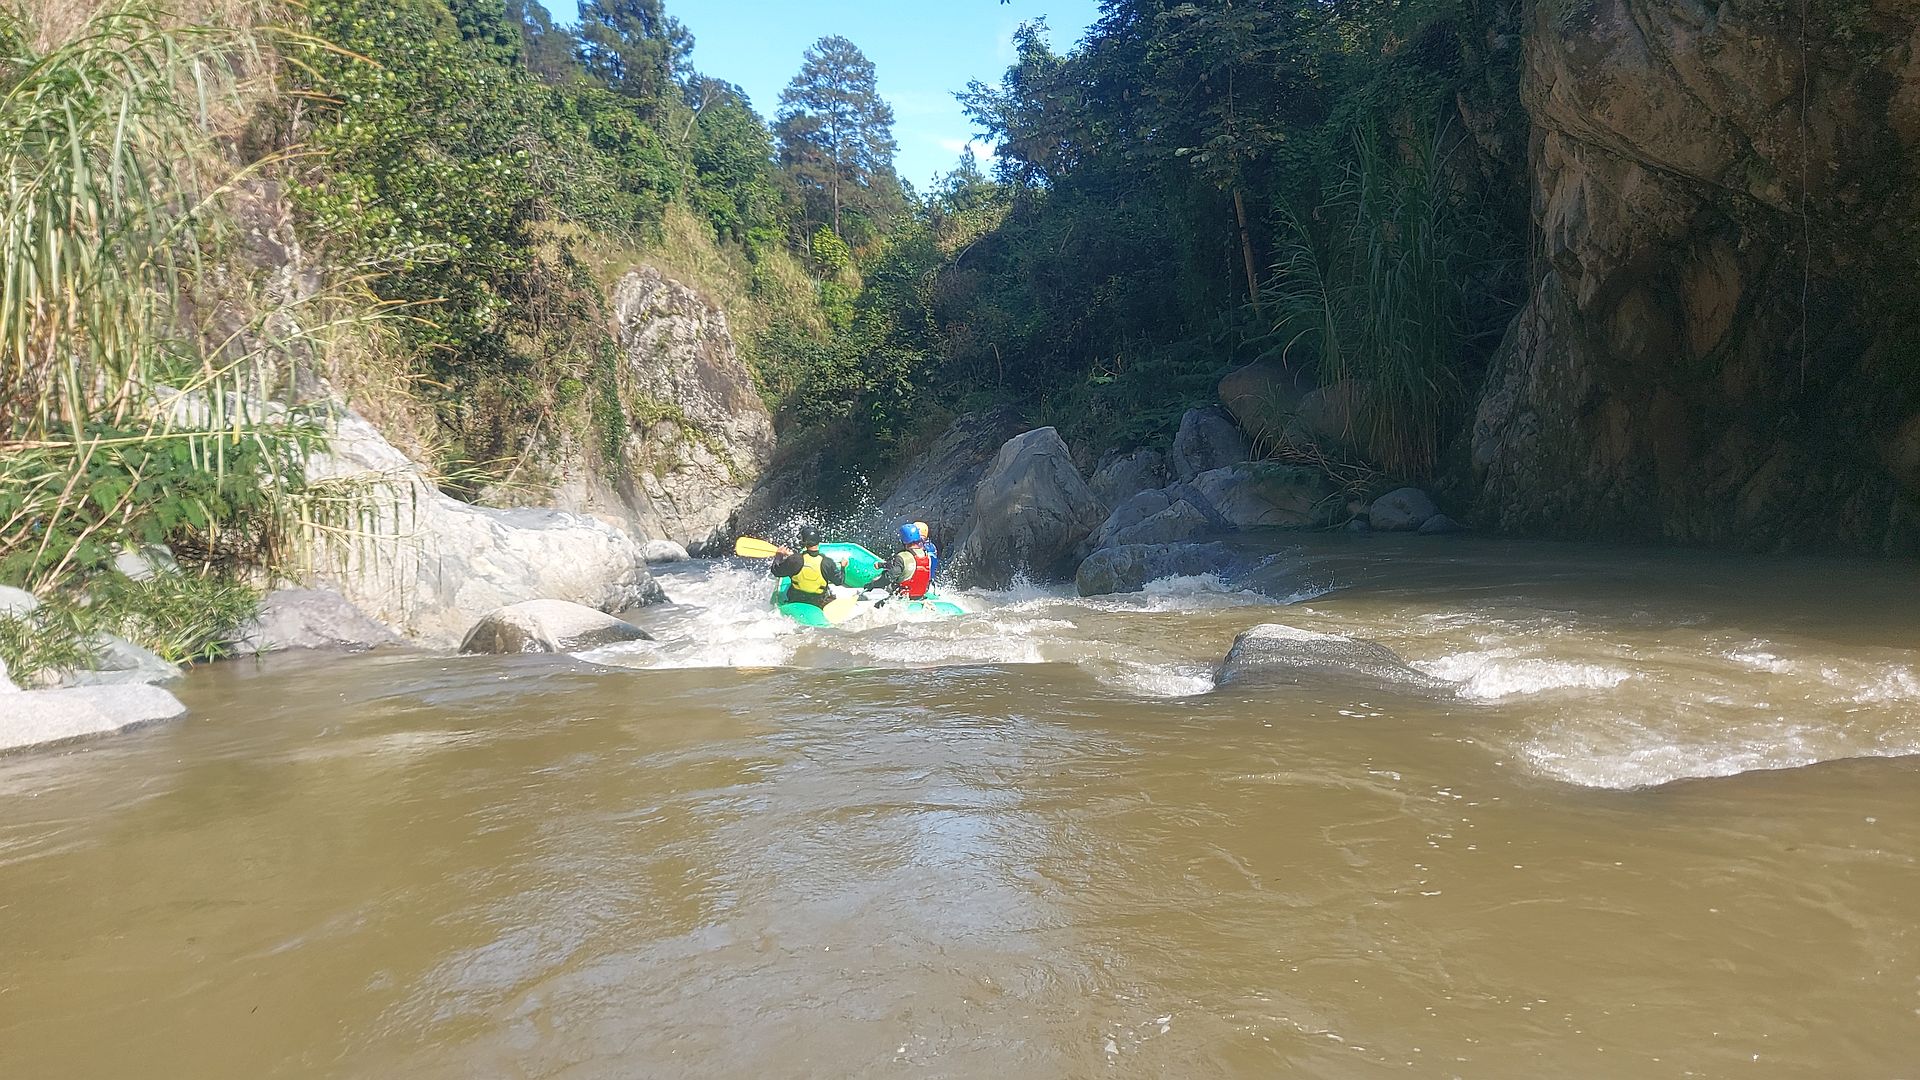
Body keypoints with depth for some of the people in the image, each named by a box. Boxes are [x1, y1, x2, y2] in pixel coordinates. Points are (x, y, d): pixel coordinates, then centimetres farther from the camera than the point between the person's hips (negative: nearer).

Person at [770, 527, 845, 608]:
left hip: (794, 602, 0)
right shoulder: (827, 563, -22)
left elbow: (776, 572, -8)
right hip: (818, 605, 0)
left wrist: (778, 556, 10)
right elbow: (839, 581, -6)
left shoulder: (794, 560, -23)